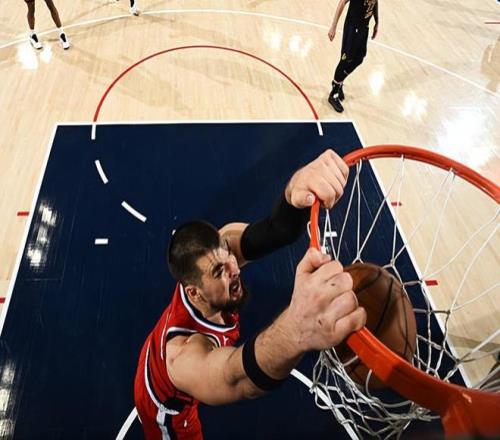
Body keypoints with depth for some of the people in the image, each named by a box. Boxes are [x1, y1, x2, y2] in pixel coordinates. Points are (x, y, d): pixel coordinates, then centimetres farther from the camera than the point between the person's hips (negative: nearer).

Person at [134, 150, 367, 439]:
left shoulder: (220, 251, -35)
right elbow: (236, 380, -74)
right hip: (166, 405, -6)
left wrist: (295, 190, -75)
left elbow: (277, 230, -51)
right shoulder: (187, 352, -51)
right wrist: (296, 332, -96)